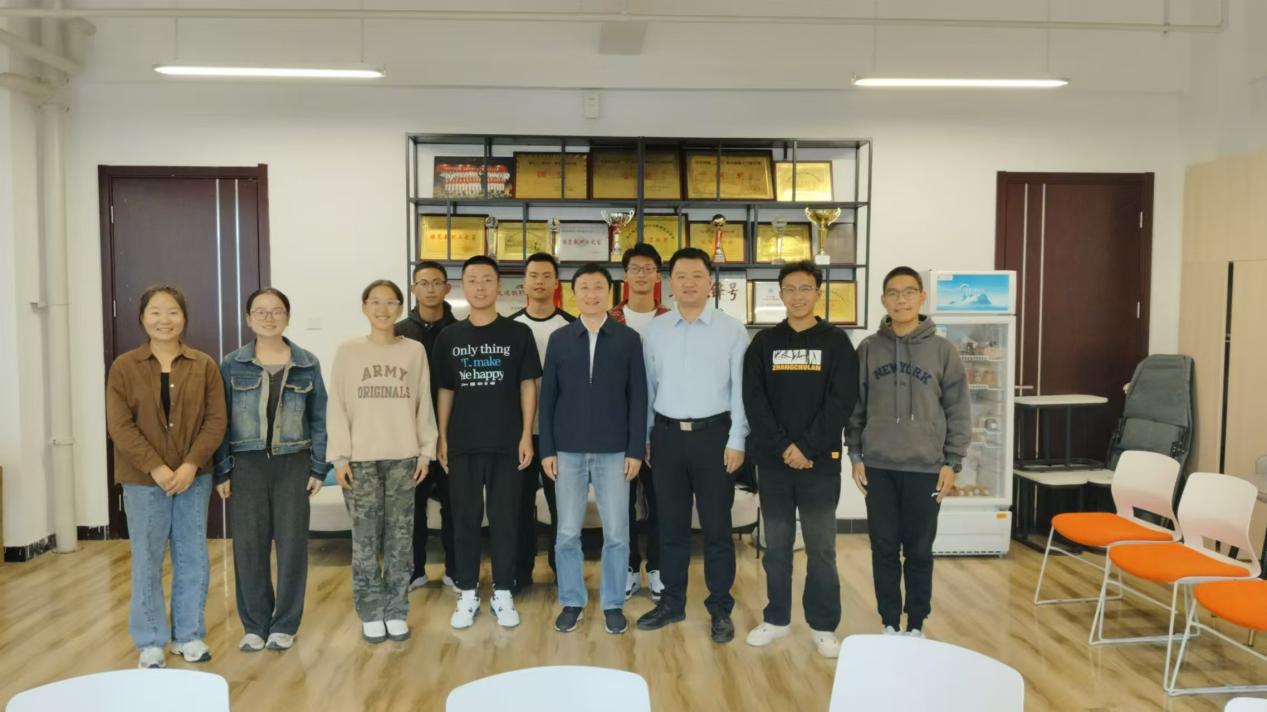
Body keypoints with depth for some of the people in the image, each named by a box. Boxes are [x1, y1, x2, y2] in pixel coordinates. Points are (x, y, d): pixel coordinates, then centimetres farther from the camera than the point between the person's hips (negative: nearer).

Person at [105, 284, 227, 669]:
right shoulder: (124, 367, -1)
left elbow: (216, 420, -3)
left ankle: (188, 635, 23)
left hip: (194, 477, 2)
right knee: (147, 562, 5)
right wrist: (156, 468, -17)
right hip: (143, 479, -1)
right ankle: (150, 643, 18)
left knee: (193, 559, 8)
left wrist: (191, 465, -15)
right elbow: (120, 426, -7)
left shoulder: (204, 366, 2)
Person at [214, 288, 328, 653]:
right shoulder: (232, 365, 3)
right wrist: (221, 471, -2)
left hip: (293, 463, 0)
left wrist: (318, 468, -1)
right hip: (247, 464, 0)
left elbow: (318, 419, 4)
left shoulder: (308, 364, 3)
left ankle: (284, 625, 16)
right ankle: (254, 625, 19)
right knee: (249, 545, 4)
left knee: (292, 544, 2)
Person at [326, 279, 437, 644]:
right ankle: (371, 614, 14)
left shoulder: (414, 351, 5)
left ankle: (397, 612, 16)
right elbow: (337, 407, 1)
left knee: (400, 537, 4)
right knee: (366, 538, 2)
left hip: (403, 457, 1)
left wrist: (425, 451, 2)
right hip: (361, 458, -1)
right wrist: (339, 456, -5)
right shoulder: (348, 351, 2)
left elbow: (424, 405, 6)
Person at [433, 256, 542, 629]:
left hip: (507, 443, -1)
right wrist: (442, 438, 4)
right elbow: (445, 390, 9)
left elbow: (528, 386, 1)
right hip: (462, 444, 2)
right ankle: (467, 594, 19)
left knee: (505, 519, 6)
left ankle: (503, 594, 17)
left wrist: (527, 435, -5)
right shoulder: (449, 337, 5)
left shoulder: (518, 333, 0)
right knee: (465, 519, 8)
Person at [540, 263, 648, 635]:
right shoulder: (559, 339, 5)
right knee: (567, 533, 6)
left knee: (616, 532, 4)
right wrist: (547, 449, -1)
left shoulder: (628, 338, 2)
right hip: (568, 449, 1)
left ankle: (613, 604, 19)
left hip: (614, 450, -1)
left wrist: (636, 450, -5)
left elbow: (638, 396, 1)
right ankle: (571, 602, 21)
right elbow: (547, 396, 5)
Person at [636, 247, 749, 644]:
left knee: (717, 527, 5)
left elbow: (741, 389, -4)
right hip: (667, 435, 3)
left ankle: (721, 610, 17)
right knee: (671, 525, 12)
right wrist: (644, 437, 7)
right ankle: (672, 603, 25)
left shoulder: (731, 329, -2)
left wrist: (736, 441, -8)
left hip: (713, 434, -3)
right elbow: (648, 387, 9)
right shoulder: (655, 330, 6)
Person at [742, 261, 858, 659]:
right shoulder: (764, 343, 6)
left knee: (821, 547, 5)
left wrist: (807, 447, -14)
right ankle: (777, 619, 23)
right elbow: (753, 401, -2)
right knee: (776, 546, 10)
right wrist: (783, 447, -13)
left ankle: (823, 626, 16)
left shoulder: (836, 342, 2)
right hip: (772, 461, 2)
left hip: (820, 462, -1)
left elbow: (843, 401, -6)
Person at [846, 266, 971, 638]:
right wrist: (856, 456, 1)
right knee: (884, 548, 8)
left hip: (926, 467, -1)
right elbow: (855, 406, 6)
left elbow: (958, 410, 1)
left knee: (919, 550, 8)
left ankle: (916, 625, 22)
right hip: (878, 466, 1)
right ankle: (890, 623, 21)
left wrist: (952, 462, -3)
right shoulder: (868, 348, 3)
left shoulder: (943, 350, 0)